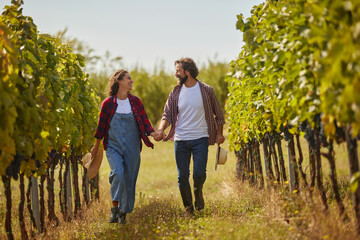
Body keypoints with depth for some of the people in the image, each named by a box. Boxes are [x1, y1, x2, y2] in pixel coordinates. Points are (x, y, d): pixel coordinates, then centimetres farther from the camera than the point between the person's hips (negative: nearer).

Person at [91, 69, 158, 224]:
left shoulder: (136, 102, 6)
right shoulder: (108, 103, -1)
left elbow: (145, 122, 6)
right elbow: (102, 125, 7)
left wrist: (153, 133, -13)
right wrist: (96, 146, 12)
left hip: (132, 148, 3)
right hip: (113, 146, -3)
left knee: (129, 179, 4)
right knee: (117, 173, -23)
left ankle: (124, 212, 17)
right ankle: (114, 207, -12)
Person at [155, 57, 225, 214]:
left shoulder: (206, 91, -1)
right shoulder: (176, 92, 4)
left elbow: (218, 114, 9)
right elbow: (167, 114, 2)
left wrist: (219, 133, 2)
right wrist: (160, 130, -15)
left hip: (200, 138, -2)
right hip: (180, 140, 2)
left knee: (199, 173, -12)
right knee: (182, 176, 4)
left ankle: (198, 192, 20)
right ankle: (188, 207, 20)